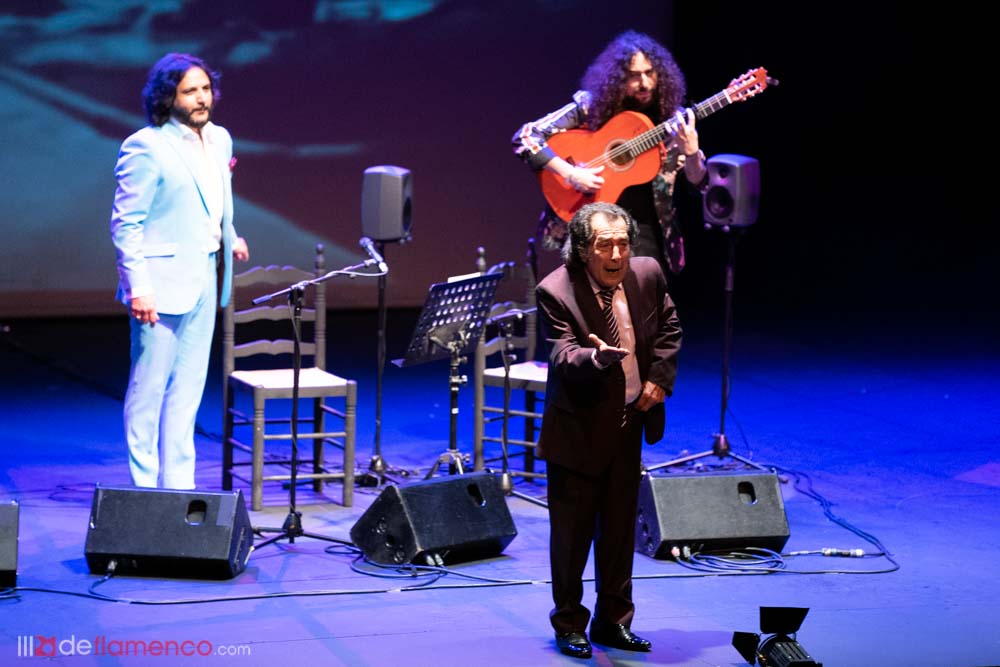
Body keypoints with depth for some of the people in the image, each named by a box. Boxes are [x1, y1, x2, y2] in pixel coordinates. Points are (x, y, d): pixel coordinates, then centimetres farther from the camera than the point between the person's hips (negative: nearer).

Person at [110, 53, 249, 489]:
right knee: (149, 388, -1)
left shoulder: (219, 140, 11)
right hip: (162, 284, -7)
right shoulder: (145, 147, -12)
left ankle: (179, 487, 16)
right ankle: (145, 490, 5)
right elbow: (125, 223, -14)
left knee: (188, 389, 10)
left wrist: (227, 238, 23)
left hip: (203, 282, 7)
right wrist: (138, 286, -19)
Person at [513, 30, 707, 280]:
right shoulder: (590, 106, -4)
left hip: (647, 230, 2)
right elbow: (525, 138, -7)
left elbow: (699, 183, 2)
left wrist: (691, 153, -20)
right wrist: (570, 174, -19)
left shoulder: (672, 118, 1)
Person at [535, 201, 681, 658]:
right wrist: (597, 356, -51)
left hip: (628, 425, 5)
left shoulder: (647, 274, -6)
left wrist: (660, 377, -2)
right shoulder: (556, 291, -22)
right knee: (572, 530, 3)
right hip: (579, 429, -5)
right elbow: (564, 358, -30)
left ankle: (612, 621, 27)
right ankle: (568, 624, 18)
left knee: (619, 529, 14)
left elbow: (668, 328, 11)